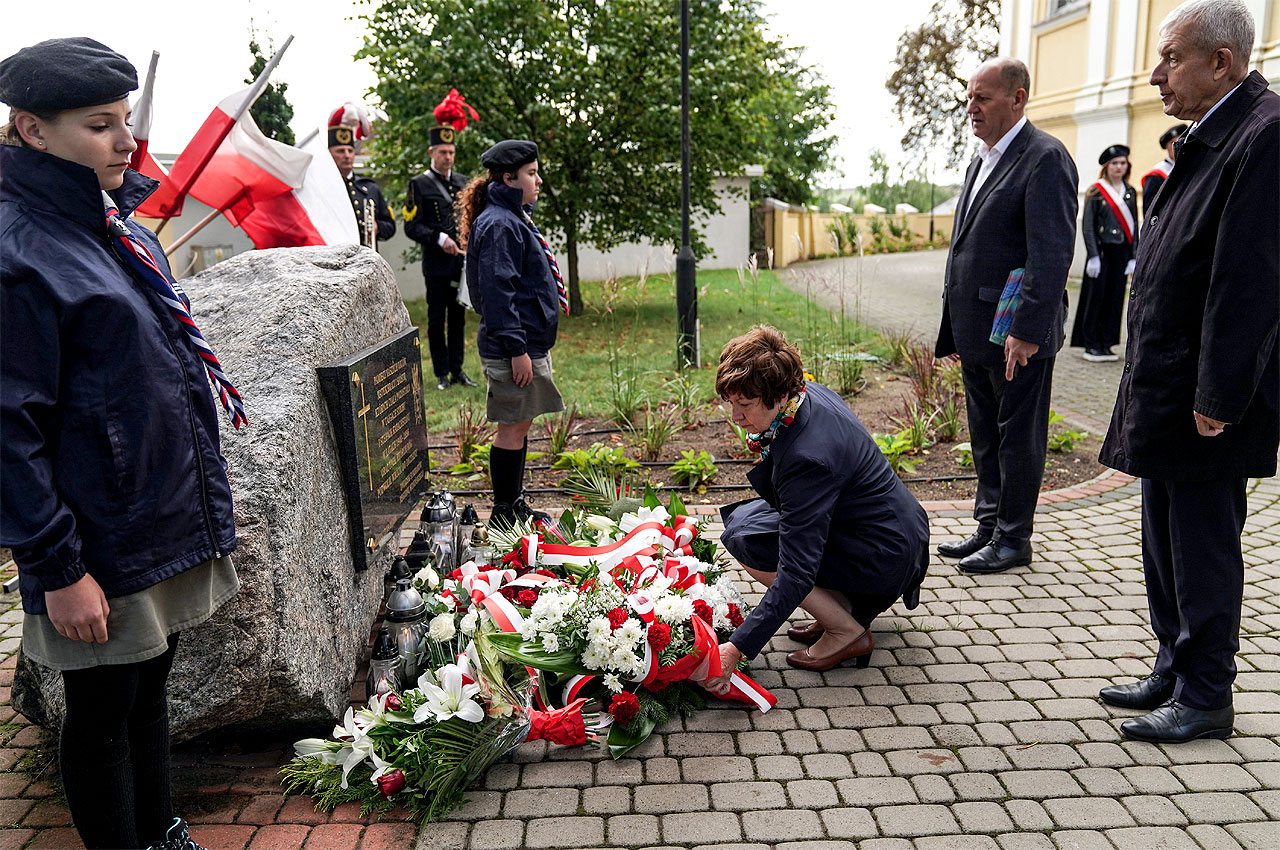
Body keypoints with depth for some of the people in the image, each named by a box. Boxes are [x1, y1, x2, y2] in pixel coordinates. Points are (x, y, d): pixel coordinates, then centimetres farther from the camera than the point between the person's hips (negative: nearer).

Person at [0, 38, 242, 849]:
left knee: (149, 686, 21)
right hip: (102, 549, -8)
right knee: (103, 714, 10)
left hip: (171, 527, 8)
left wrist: (207, 502, 19)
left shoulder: (122, 229, 9)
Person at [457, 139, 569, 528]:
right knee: (513, 427, -3)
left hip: (529, 341, 10)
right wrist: (516, 349, -23)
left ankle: (514, 505, 25)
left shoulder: (513, 218, 18)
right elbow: (497, 291, -21)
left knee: (520, 424, 15)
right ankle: (504, 514, 8)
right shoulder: (499, 225, -15)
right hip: (514, 345, -10)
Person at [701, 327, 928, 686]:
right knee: (740, 514, 14)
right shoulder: (810, 393, -6)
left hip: (884, 556, -10)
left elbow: (797, 572, -33)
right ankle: (849, 603, 14)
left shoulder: (808, 457, -32)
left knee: (743, 536, -17)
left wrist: (737, 647, -34)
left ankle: (847, 630, -5)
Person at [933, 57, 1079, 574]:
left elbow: (1052, 254, -19)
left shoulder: (1045, 158, -12)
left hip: (1017, 333, -9)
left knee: (1018, 437, 3)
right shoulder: (982, 160, 17)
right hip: (975, 329, 9)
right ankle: (989, 526, 29)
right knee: (984, 435, 17)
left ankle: (1013, 539, 15)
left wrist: (1028, 330, -24)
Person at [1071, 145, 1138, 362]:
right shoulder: (1095, 191, -2)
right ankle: (1091, 346, 6)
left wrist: (1134, 257, 6)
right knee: (1096, 297, -1)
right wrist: (1093, 256, -13)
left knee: (1115, 298, 6)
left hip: (1122, 252, 5)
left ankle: (1106, 344, 14)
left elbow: (1134, 225, 12)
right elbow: (1087, 226, -6)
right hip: (1101, 251, -5)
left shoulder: (1130, 192, 11)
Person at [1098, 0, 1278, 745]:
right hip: (1163, 392, 10)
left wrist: (1217, 398, -21)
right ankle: (1175, 673, 33)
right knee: (1168, 543, 18)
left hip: (1205, 402, -10)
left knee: (1203, 550, 2)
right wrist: (1153, 390, 14)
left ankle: (1206, 699, 18)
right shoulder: (1209, 138, 14)